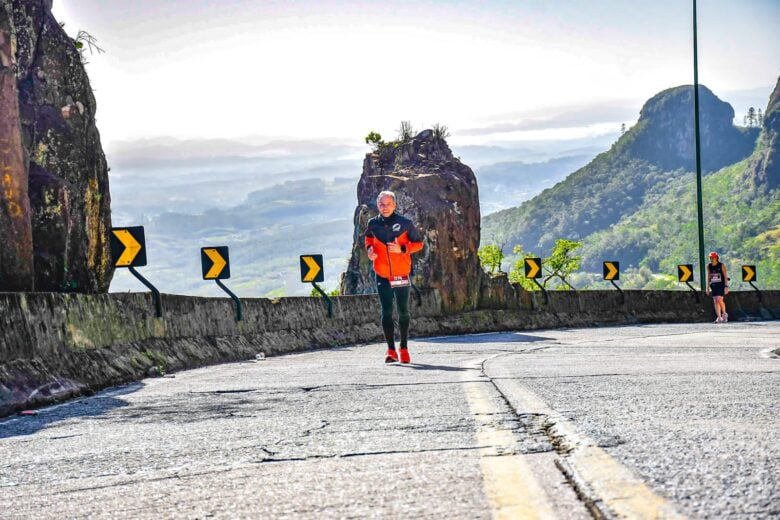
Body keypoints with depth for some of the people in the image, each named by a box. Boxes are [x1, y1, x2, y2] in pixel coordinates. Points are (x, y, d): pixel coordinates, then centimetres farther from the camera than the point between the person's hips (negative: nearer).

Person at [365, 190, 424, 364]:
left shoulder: (405, 223, -9)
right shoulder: (373, 224, -2)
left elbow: (418, 243, -2)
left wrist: (402, 249, -18)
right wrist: (369, 249, -1)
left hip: (401, 275, -1)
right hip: (382, 276, 1)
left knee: (403, 312, 8)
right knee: (386, 312, -3)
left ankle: (404, 348, 19)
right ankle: (391, 350, 1)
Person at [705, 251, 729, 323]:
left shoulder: (721, 265, -7)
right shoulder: (709, 266, 6)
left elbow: (725, 276, -6)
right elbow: (708, 277, 13)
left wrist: (726, 287, -13)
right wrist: (708, 287, 11)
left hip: (721, 285, -5)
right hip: (713, 285, 5)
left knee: (719, 299, -18)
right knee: (715, 301, -1)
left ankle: (724, 313, 5)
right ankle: (719, 318, 2)